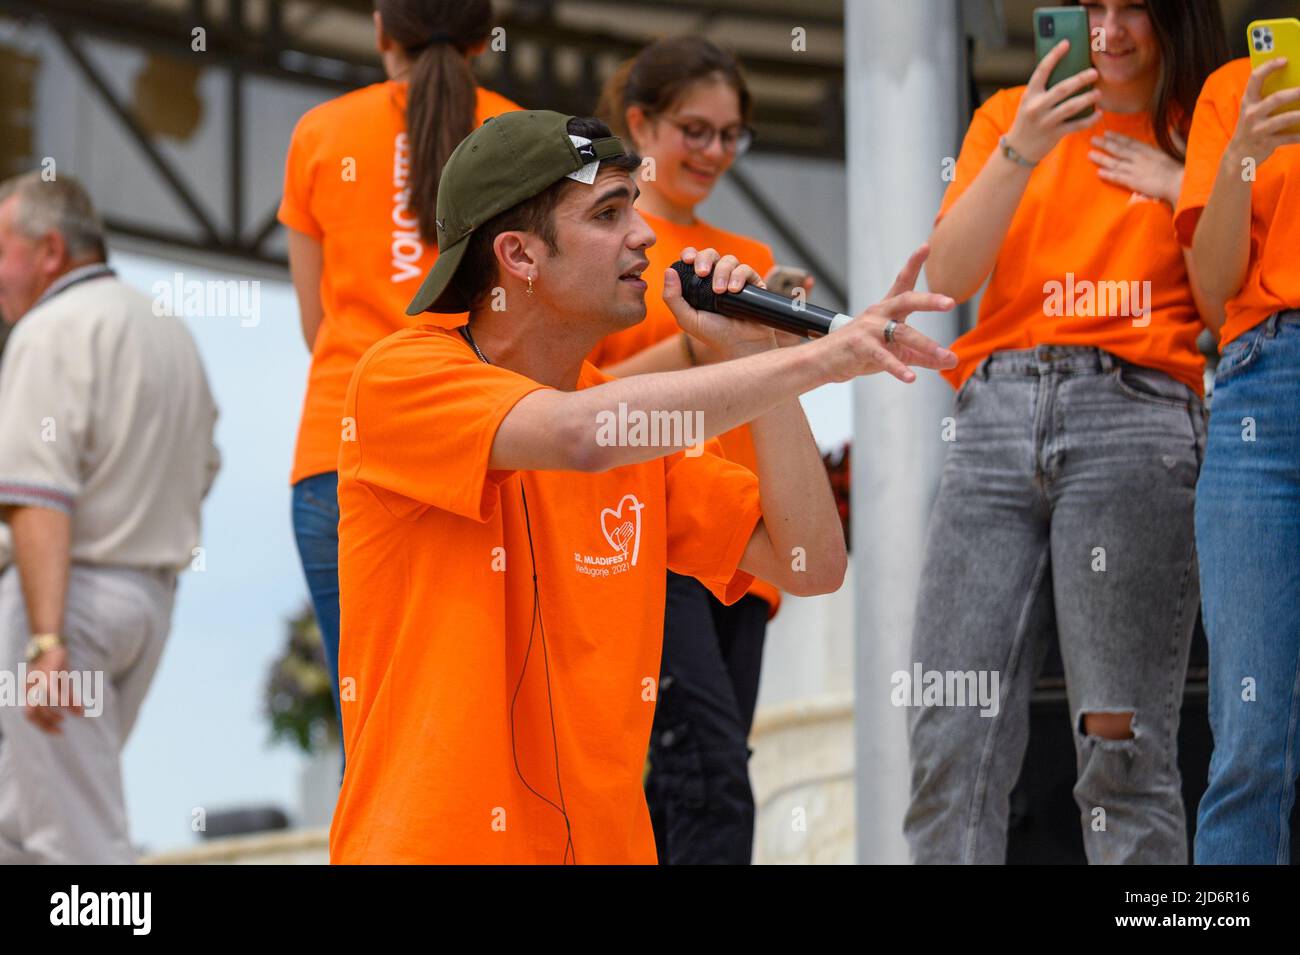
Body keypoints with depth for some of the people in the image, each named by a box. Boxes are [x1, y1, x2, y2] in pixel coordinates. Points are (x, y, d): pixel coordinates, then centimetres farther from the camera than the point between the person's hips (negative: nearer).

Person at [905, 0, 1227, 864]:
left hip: (1133, 413, -2)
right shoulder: (1010, 115, 19)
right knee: (954, 737, -6)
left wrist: (1184, 192, 1)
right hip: (997, 416, 2)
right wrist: (1020, 152, -7)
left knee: (1121, 739, -10)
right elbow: (949, 275, 5)